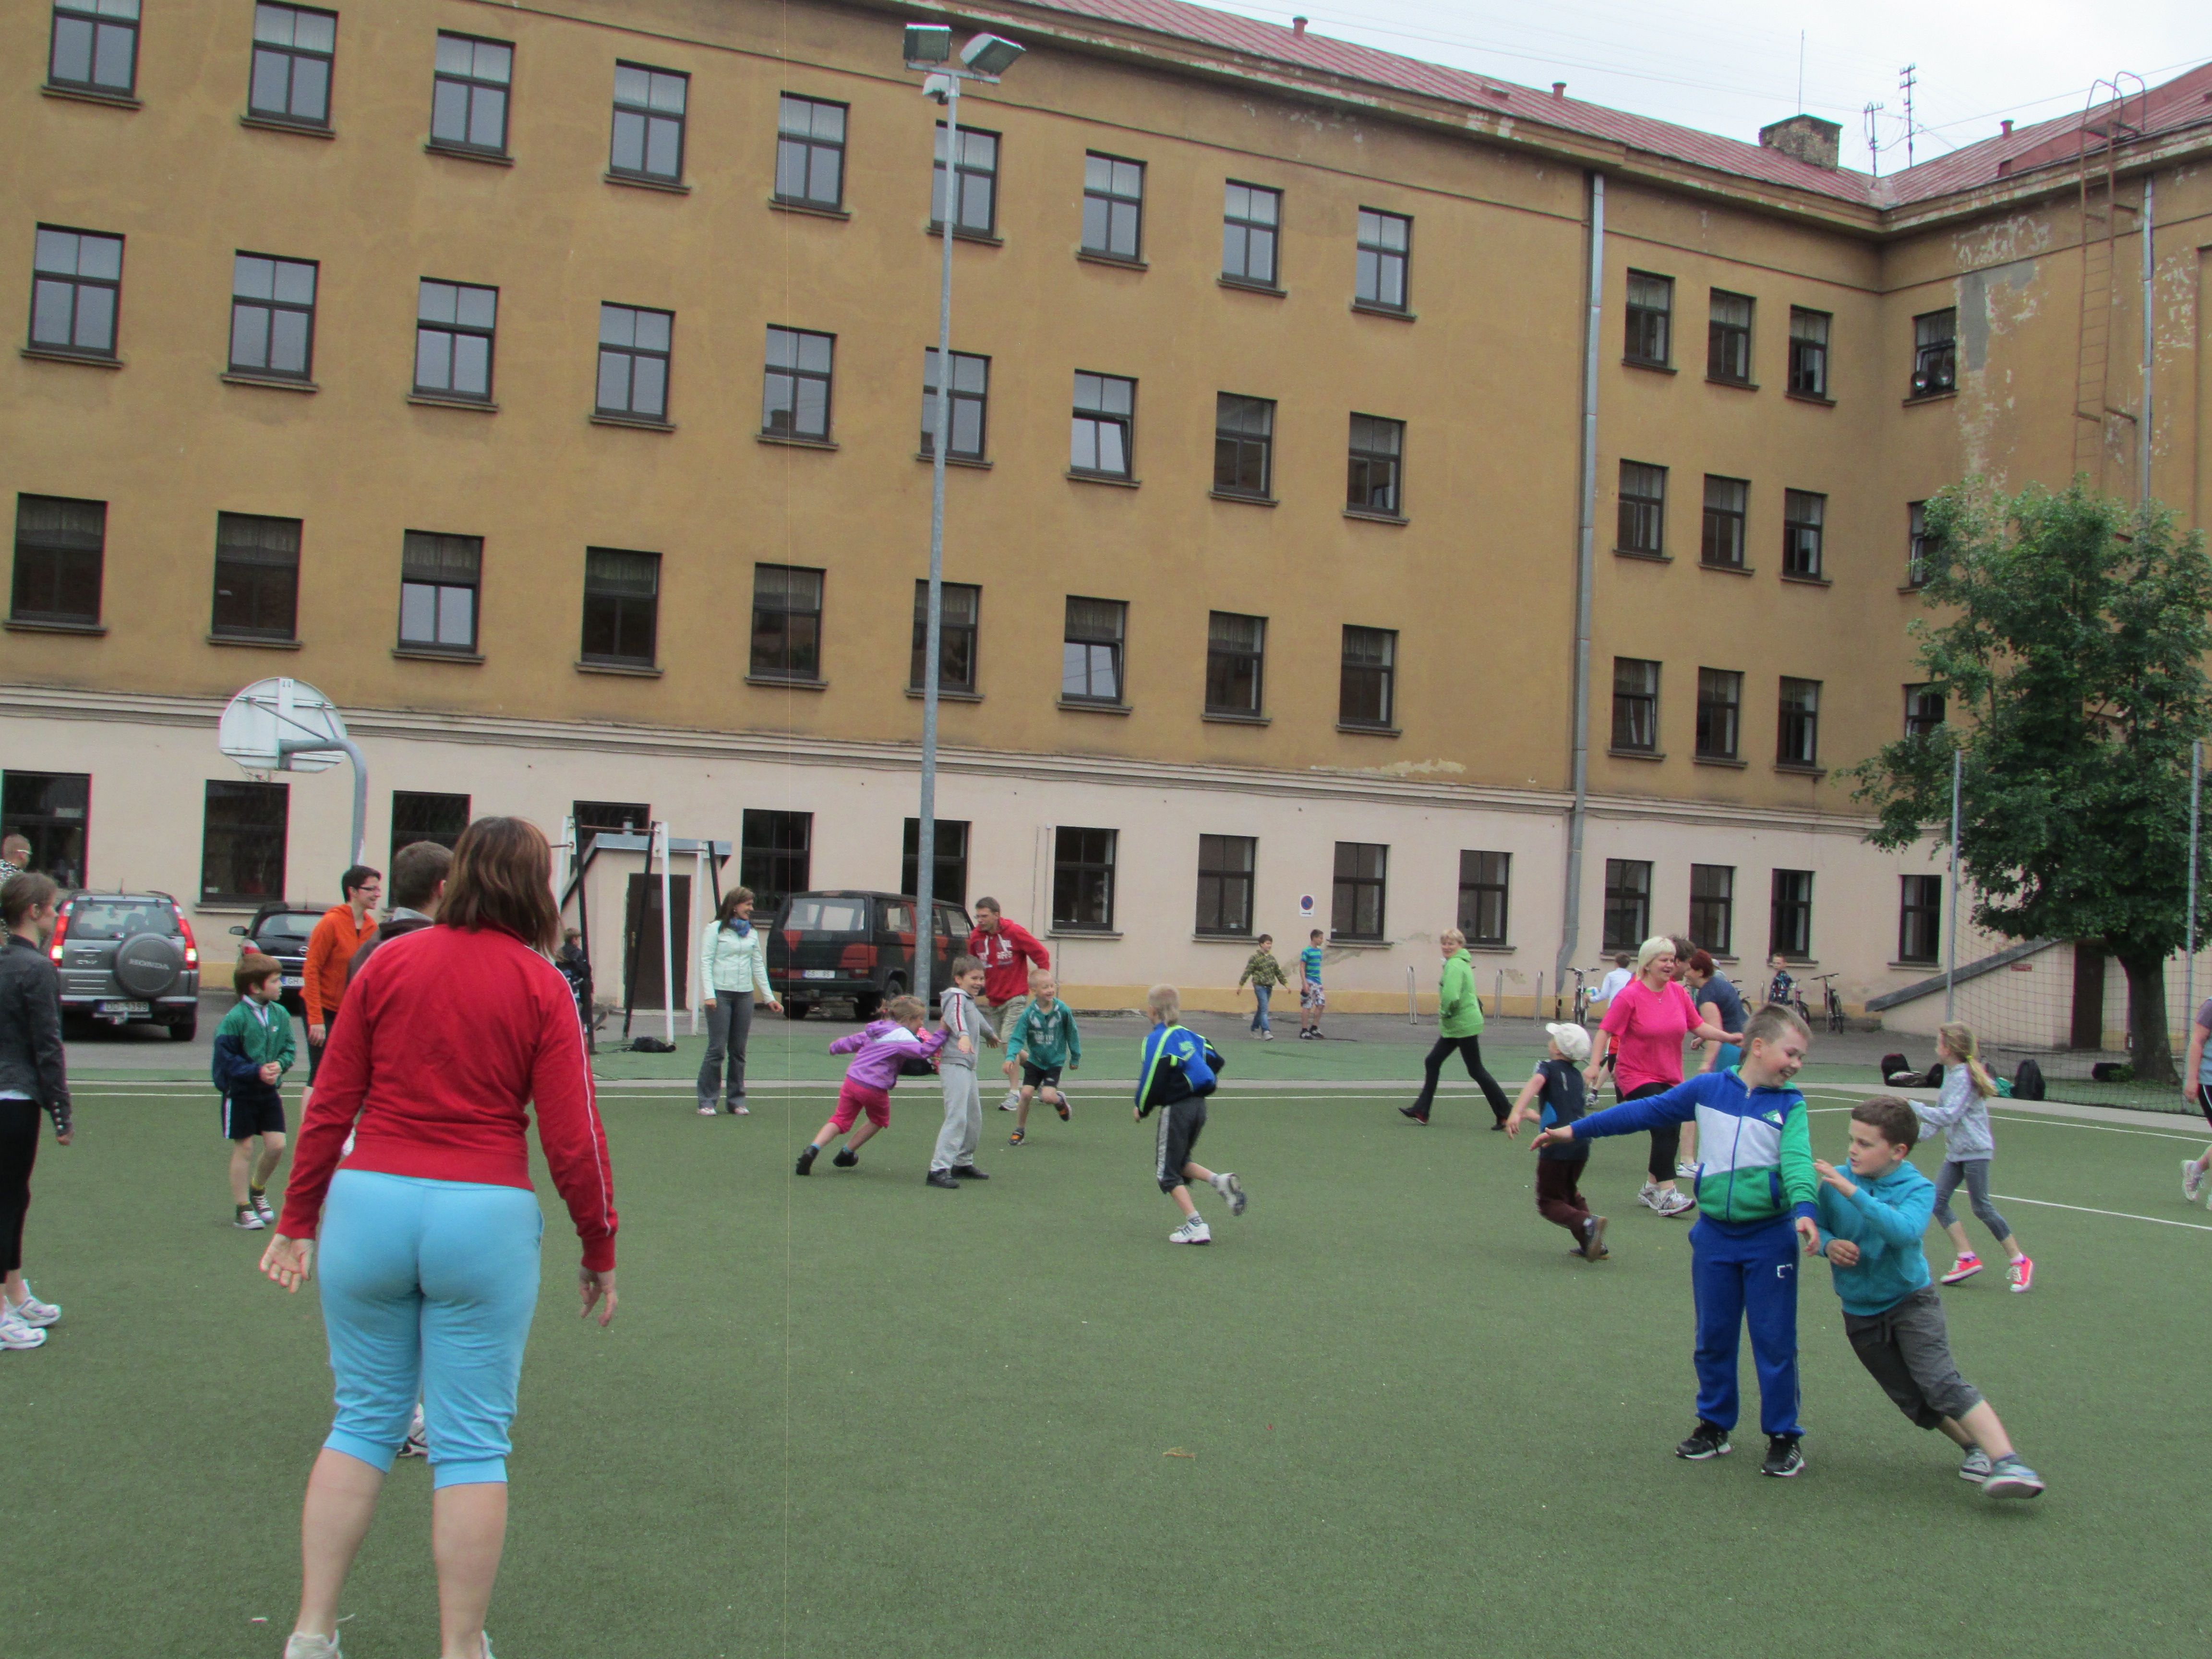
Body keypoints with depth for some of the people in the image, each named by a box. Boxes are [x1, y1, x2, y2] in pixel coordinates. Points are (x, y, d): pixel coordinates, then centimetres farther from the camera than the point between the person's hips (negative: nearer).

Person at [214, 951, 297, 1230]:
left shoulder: (280, 1015, 1)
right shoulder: (235, 1019, -16)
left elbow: (288, 1049, 7)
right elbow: (226, 1060, -16)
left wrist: (279, 1065, -14)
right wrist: (257, 1071, -24)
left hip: (269, 1091, 5)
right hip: (240, 1093, -5)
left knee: (276, 1145, 1)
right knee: (244, 1148, 2)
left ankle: (258, 1190, 29)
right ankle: (242, 1209, 13)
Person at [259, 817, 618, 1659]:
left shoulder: (388, 964, 3)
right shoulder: (542, 986, -4)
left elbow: (330, 1105, 5)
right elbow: (573, 1141, -5)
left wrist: (298, 1220, 14)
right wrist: (599, 1253, 5)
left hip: (368, 1206, 3)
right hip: (485, 1216, -3)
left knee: (363, 1421, 16)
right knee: (471, 1441, 7)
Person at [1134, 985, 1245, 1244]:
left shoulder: (1156, 1039, -10)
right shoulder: (1188, 1035, 11)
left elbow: (1152, 1080, -14)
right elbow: (1216, 1062, 13)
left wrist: (1142, 1109, 2)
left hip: (1176, 1108, -7)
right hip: (1199, 1105, 7)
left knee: (1168, 1171, 4)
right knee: (1179, 1161, 23)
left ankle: (1195, 1225, -4)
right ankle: (1220, 1181, 0)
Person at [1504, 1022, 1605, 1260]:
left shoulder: (1548, 1067, 2)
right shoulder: (1578, 1076, 21)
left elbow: (1536, 1083, -22)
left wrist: (1516, 1113, -36)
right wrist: (1533, 1115, 44)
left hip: (1557, 1147, -7)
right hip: (1581, 1144, 7)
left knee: (1549, 1203, 2)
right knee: (1570, 1193, 26)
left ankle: (1587, 1224, -24)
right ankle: (1594, 1245, 15)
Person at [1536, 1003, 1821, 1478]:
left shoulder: (1789, 1105, -3)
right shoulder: (1707, 1089, 2)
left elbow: (1797, 1160, -17)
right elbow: (1646, 1111, 8)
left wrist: (1804, 1209, -37)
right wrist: (1575, 1131, 10)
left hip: (1770, 1239, -2)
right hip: (1715, 1235, 2)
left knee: (1775, 1341, 1)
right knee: (1713, 1337, 11)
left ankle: (1783, 1437, 15)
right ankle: (1714, 1425, 26)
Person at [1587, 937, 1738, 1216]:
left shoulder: (1679, 993, 3)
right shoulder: (1630, 996, -13)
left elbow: (1698, 1026, 10)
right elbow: (1606, 1031, -12)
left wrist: (1728, 1037, -2)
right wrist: (1594, 1065, -21)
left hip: (1670, 1078, 7)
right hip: (1637, 1076, -6)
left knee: (1670, 1132, 9)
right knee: (1665, 1127, -19)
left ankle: (1651, 1189, 26)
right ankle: (1666, 1193, -18)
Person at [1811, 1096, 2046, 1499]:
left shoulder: (1917, 1189, -17)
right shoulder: (1836, 1182, -7)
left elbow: (1904, 1231, -36)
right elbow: (1818, 1226, 5)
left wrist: (1853, 1193, -41)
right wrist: (1829, 1244, -17)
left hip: (1911, 1300, -4)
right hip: (1861, 1311, 4)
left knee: (1940, 1382, -23)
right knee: (1913, 1401, 8)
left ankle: (2006, 1461, -26)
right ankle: (1977, 1448, 27)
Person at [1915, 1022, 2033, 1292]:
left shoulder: (1963, 1077, -18)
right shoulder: (1951, 1073, 10)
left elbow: (1948, 1115, -25)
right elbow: (1944, 1111, 21)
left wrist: (1913, 1107, -22)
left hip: (1975, 1150, -9)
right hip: (1956, 1152, 9)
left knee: (1982, 1208, -4)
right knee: (1938, 1201, 1)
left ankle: (2019, 1261, 8)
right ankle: (1967, 1258, 5)